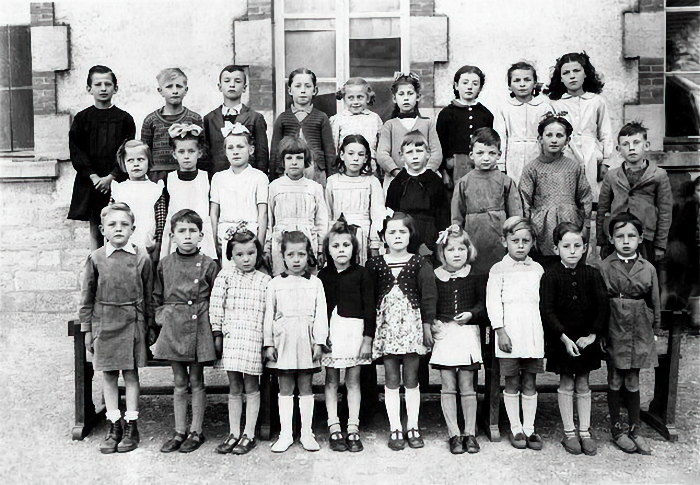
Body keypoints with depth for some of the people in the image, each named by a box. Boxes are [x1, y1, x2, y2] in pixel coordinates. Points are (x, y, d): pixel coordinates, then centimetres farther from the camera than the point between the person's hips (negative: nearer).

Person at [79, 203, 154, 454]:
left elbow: (149, 296, 4)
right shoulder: (96, 258, 0)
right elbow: (87, 296, 5)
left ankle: (131, 426, 16)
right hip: (104, 322, 2)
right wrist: (87, 329, 4)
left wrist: (150, 327, 6)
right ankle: (114, 426, 20)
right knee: (108, 376, 8)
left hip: (132, 322, -1)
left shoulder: (141, 258, -3)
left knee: (131, 374, 5)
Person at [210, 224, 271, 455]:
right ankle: (234, 433, 20)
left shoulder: (265, 281, 3)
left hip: (254, 339, -1)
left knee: (251, 388, 6)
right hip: (230, 338, 1)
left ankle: (249, 434, 15)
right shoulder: (225, 275, 4)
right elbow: (216, 305, 3)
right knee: (234, 388, 10)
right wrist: (217, 334, 0)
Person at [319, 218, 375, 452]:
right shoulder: (323, 275, 6)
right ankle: (334, 428, 15)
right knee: (331, 380, 6)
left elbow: (369, 307, 0)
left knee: (353, 380, 5)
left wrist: (368, 338, -4)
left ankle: (353, 429, 15)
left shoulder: (361, 274, 1)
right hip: (329, 330, 2)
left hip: (353, 329, -2)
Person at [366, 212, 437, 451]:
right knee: (391, 380, 4)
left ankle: (412, 427, 18)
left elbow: (428, 295, 2)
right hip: (385, 325, 1)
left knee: (411, 379, 6)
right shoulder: (375, 264, 4)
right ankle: (395, 429, 14)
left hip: (411, 324, -1)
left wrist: (427, 326, -1)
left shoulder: (419, 263, 1)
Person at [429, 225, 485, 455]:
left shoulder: (475, 275, 3)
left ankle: (470, 433, 16)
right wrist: (431, 323, -8)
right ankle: (454, 434, 12)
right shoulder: (434, 276, 2)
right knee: (448, 387, 3)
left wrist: (471, 314, -11)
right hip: (443, 334, 0)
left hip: (467, 332, 0)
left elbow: (483, 303, 6)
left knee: (467, 386, 4)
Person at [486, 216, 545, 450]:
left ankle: (529, 428, 17)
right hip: (509, 330, -3)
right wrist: (500, 331, -11)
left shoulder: (537, 269, 12)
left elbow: (544, 301, 14)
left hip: (534, 332, 3)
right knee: (512, 383, 5)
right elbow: (493, 302, -4)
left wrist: (546, 333, 10)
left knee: (530, 383, 8)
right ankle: (516, 429, 16)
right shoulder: (499, 269, 1)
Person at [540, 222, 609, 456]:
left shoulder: (592, 274, -2)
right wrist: (564, 338, -18)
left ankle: (585, 432, 23)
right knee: (566, 385, 8)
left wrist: (593, 335, -13)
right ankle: (569, 432, 20)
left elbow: (603, 307, -4)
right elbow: (547, 311, -11)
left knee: (583, 385, 12)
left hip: (586, 338, 2)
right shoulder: (551, 276, -8)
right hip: (560, 338, -2)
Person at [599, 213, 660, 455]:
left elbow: (654, 303, 9)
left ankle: (635, 429, 24)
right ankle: (616, 428, 22)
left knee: (633, 382, 10)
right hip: (614, 332, -1)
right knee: (615, 381, 8)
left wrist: (654, 330, 10)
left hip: (639, 332, 2)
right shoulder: (605, 267, -5)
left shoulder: (648, 269, 1)